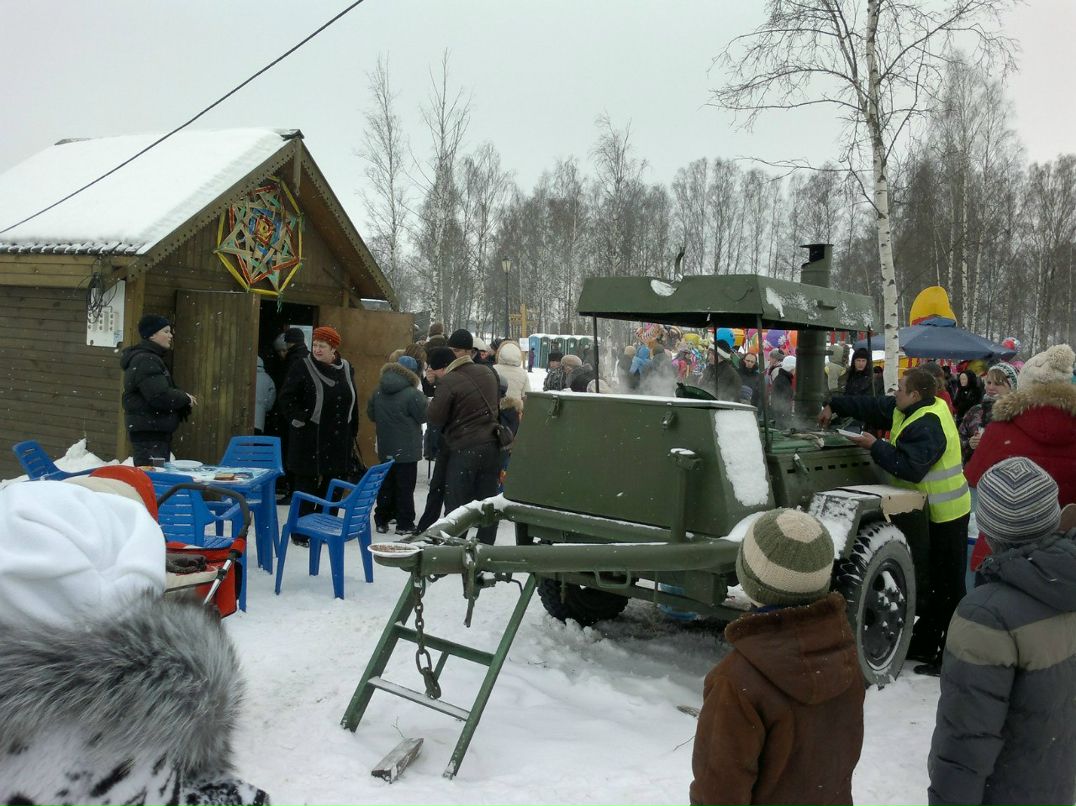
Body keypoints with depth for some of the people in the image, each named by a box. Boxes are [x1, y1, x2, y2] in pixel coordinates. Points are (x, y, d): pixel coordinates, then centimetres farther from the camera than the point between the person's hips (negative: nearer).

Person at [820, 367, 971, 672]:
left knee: (947, 588, -4)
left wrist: (875, 446, -23)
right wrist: (834, 405, 9)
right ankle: (924, 644, 29)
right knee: (931, 581, 18)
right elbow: (872, 406, 13)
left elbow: (910, 467, -32)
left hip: (945, 514, -10)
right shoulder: (911, 410, 6)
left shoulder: (928, 426, -25)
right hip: (930, 510, 10)